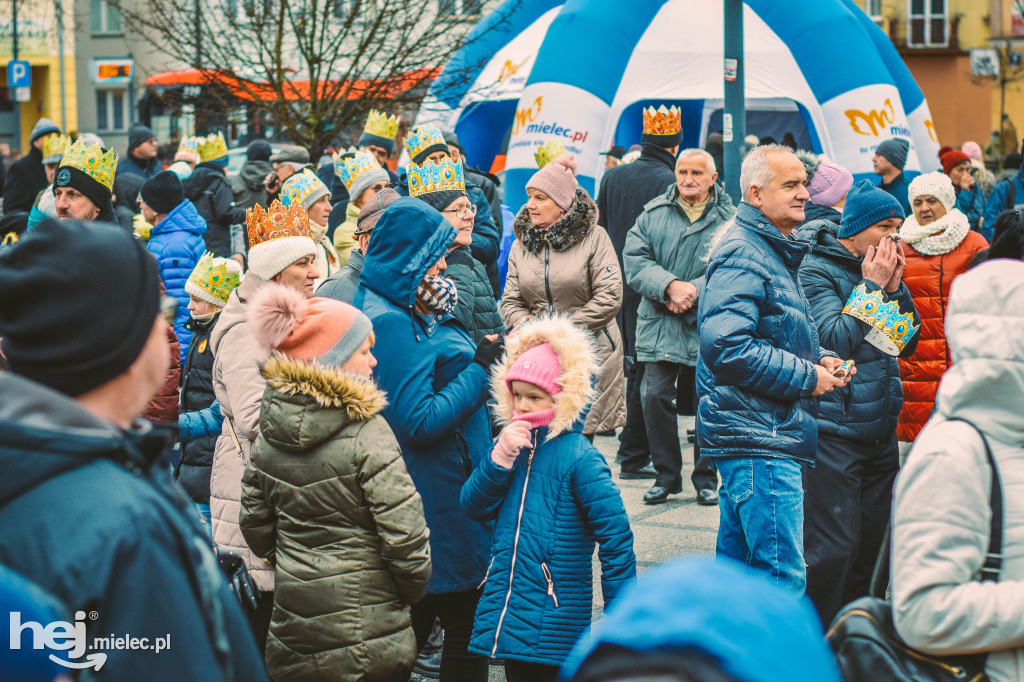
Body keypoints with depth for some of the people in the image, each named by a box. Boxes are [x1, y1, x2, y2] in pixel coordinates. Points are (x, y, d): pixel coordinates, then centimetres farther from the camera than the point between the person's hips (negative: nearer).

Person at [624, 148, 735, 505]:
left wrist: (695, 290, -19)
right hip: (660, 325, 2)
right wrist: (670, 285, -18)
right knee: (654, 397, -2)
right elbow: (635, 259, -3)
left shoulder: (729, 218, 1)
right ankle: (666, 474, 12)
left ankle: (706, 478, 18)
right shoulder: (654, 214, 8)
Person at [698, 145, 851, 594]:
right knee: (783, 577, -12)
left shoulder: (775, 252, 20)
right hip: (760, 440, -11)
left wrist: (817, 359, 11)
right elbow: (726, 346, -25)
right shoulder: (742, 256, -14)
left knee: (737, 566, 17)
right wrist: (807, 377, -17)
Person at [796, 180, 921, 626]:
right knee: (832, 547, -8)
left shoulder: (880, 268, 13)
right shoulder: (816, 270, -8)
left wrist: (896, 285, 0)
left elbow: (909, 342, 13)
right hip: (835, 431, -8)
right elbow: (836, 339, -19)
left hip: (880, 429, 8)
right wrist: (872, 285, -12)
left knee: (872, 540, 12)